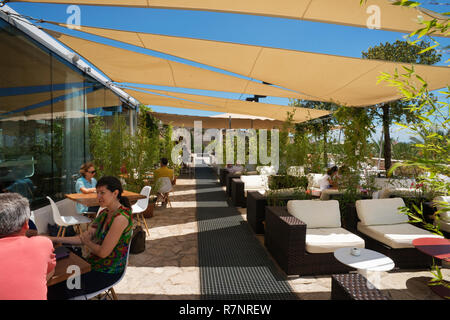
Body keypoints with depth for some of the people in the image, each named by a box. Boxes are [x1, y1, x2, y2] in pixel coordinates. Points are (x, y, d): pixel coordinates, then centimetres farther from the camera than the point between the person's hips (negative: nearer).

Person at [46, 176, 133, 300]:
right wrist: (54, 239, -1)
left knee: (58, 290, -6)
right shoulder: (104, 213, 4)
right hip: (95, 264, 8)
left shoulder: (120, 218, -25)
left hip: (107, 272, -8)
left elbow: (103, 252, -22)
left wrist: (87, 242, -5)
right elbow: (85, 237, 5)